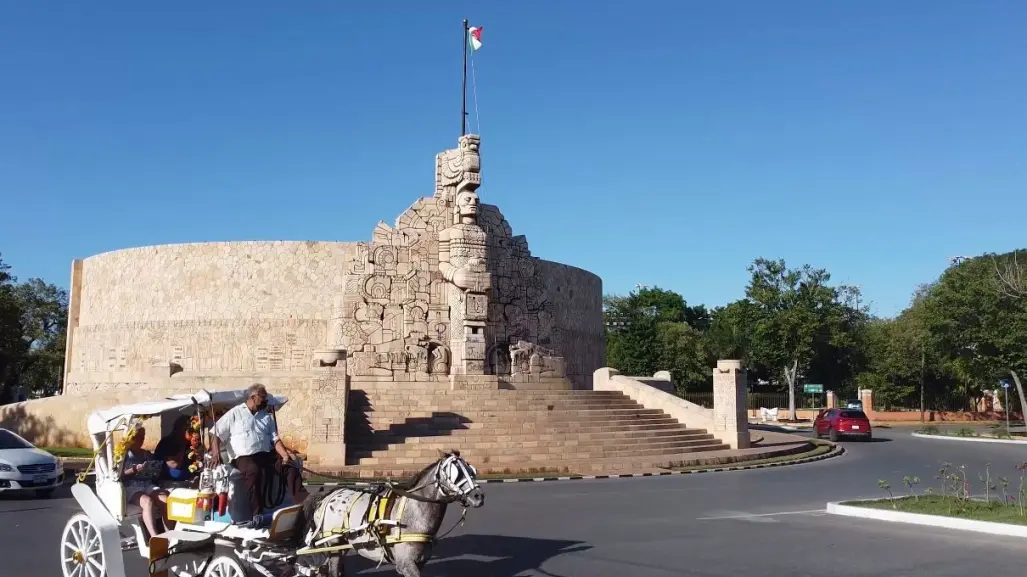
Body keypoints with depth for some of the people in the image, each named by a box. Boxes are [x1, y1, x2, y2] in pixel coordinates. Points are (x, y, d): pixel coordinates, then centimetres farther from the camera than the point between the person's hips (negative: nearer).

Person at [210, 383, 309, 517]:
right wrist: (216, 454, -12)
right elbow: (216, 435, 7)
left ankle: (304, 501, -33)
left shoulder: (267, 416, 22)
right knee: (253, 471, -38)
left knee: (290, 466, -22)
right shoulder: (234, 413, 10)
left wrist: (285, 455, -6)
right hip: (244, 457, -4)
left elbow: (275, 439, 13)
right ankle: (257, 514, -41)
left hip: (267, 455, 4)